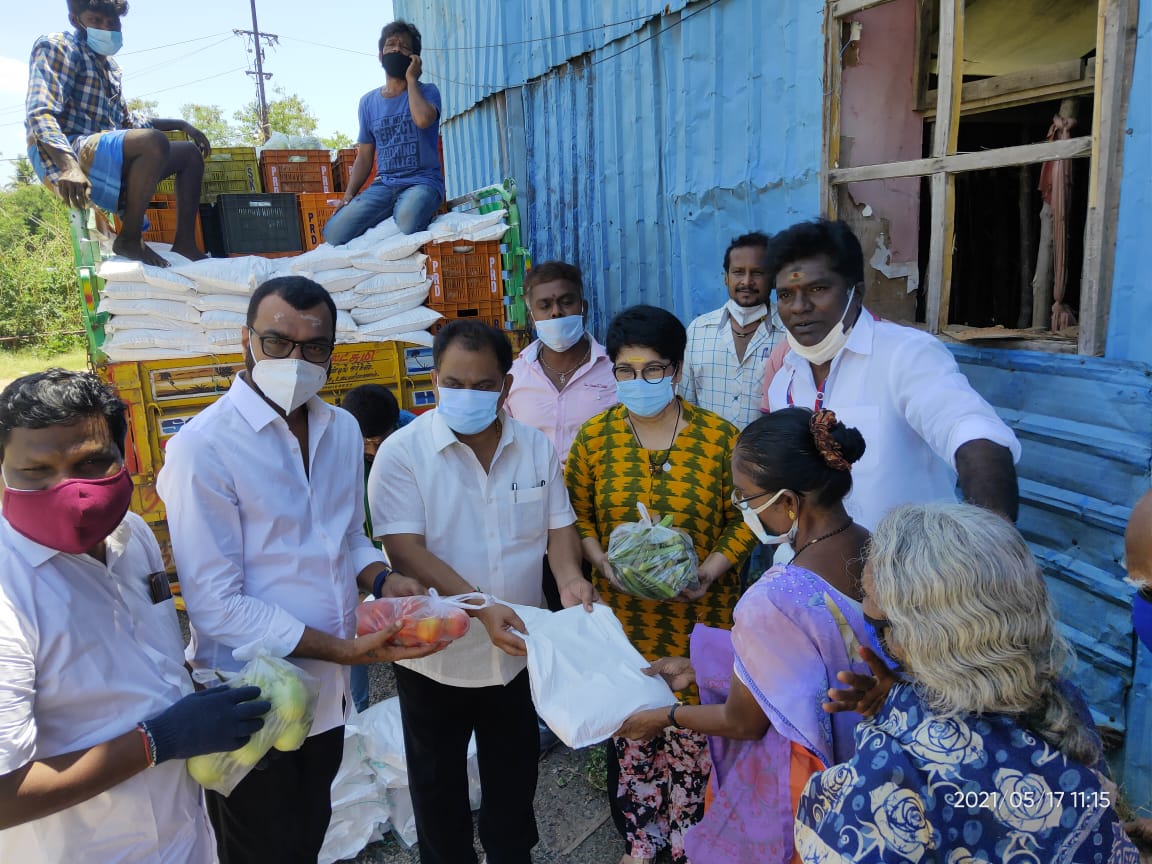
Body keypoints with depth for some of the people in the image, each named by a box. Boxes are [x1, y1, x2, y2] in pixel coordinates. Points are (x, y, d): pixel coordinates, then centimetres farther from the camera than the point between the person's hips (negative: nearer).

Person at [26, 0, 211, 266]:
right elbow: (42, 114, -17)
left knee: (192, 153, 12)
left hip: (108, 158, 9)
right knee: (154, 142, -33)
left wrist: (180, 124, 24)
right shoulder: (57, 47, -3)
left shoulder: (108, 64, 22)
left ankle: (184, 244, -3)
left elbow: (126, 119, 34)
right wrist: (69, 166, -36)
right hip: (66, 154, -9)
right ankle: (129, 239, -24)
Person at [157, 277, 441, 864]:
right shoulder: (203, 448, -20)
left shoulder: (343, 429, 2)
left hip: (328, 691, 6)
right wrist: (343, 649, -24)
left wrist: (382, 580, -9)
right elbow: (215, 604, -21)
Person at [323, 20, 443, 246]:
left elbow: (423, 120, -21)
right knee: (333, 233, -19)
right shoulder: (368, 102, 16)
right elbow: (364, 157, 17)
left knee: (406, 225, -39)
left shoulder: (427, 91, 5)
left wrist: (411, 79, -4)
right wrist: (348, 196, 1)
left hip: (422, 181, -3)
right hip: (384, 184, 3)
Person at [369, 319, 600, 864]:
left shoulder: (535, 447, -3)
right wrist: (480, 607, -33)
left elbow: (558, 525, 2)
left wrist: (568, 576, -18)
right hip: (437, 656, -3)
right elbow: (406, 550, -22)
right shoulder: (401, 453, -16)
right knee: (439, 786, 19)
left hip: (518, 651, 4)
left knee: (515, 777, 24)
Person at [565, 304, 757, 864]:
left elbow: (742, 518, -1)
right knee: (629, 732, 14)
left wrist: (713, 569, -15)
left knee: (694, 735, 9)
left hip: (699, 620, -1)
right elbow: (578, 515, 4)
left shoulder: (719, 437, -7)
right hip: (622, 616, 2)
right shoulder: (594, 437, -2)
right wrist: (604, 563, -11)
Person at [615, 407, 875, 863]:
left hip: (788, 795, -6)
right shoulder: (870, 548, -12)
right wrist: (696, 667, 7)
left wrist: (664, 715, -2)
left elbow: (742, 723, -19)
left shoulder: (776, 600, -37)